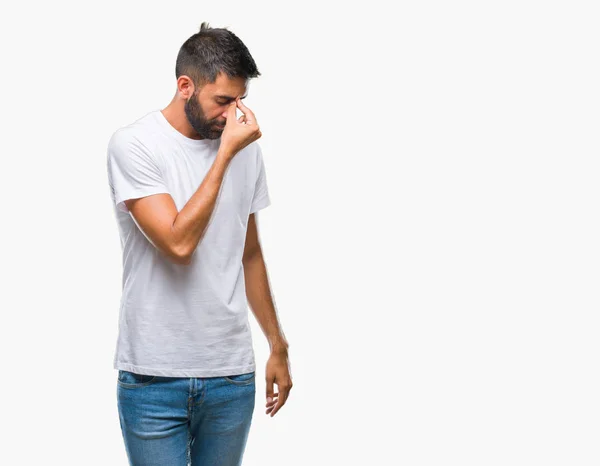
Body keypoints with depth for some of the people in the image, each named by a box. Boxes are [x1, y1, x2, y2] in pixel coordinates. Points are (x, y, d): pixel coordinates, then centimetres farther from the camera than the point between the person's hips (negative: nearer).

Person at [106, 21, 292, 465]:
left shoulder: (246, 148, 6)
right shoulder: (133, 145, -10)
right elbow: (179, 242, -21)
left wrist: (278, 345, 18)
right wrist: (226, 153, -17)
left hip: (233, 374, 4)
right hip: (154, 378, -4)